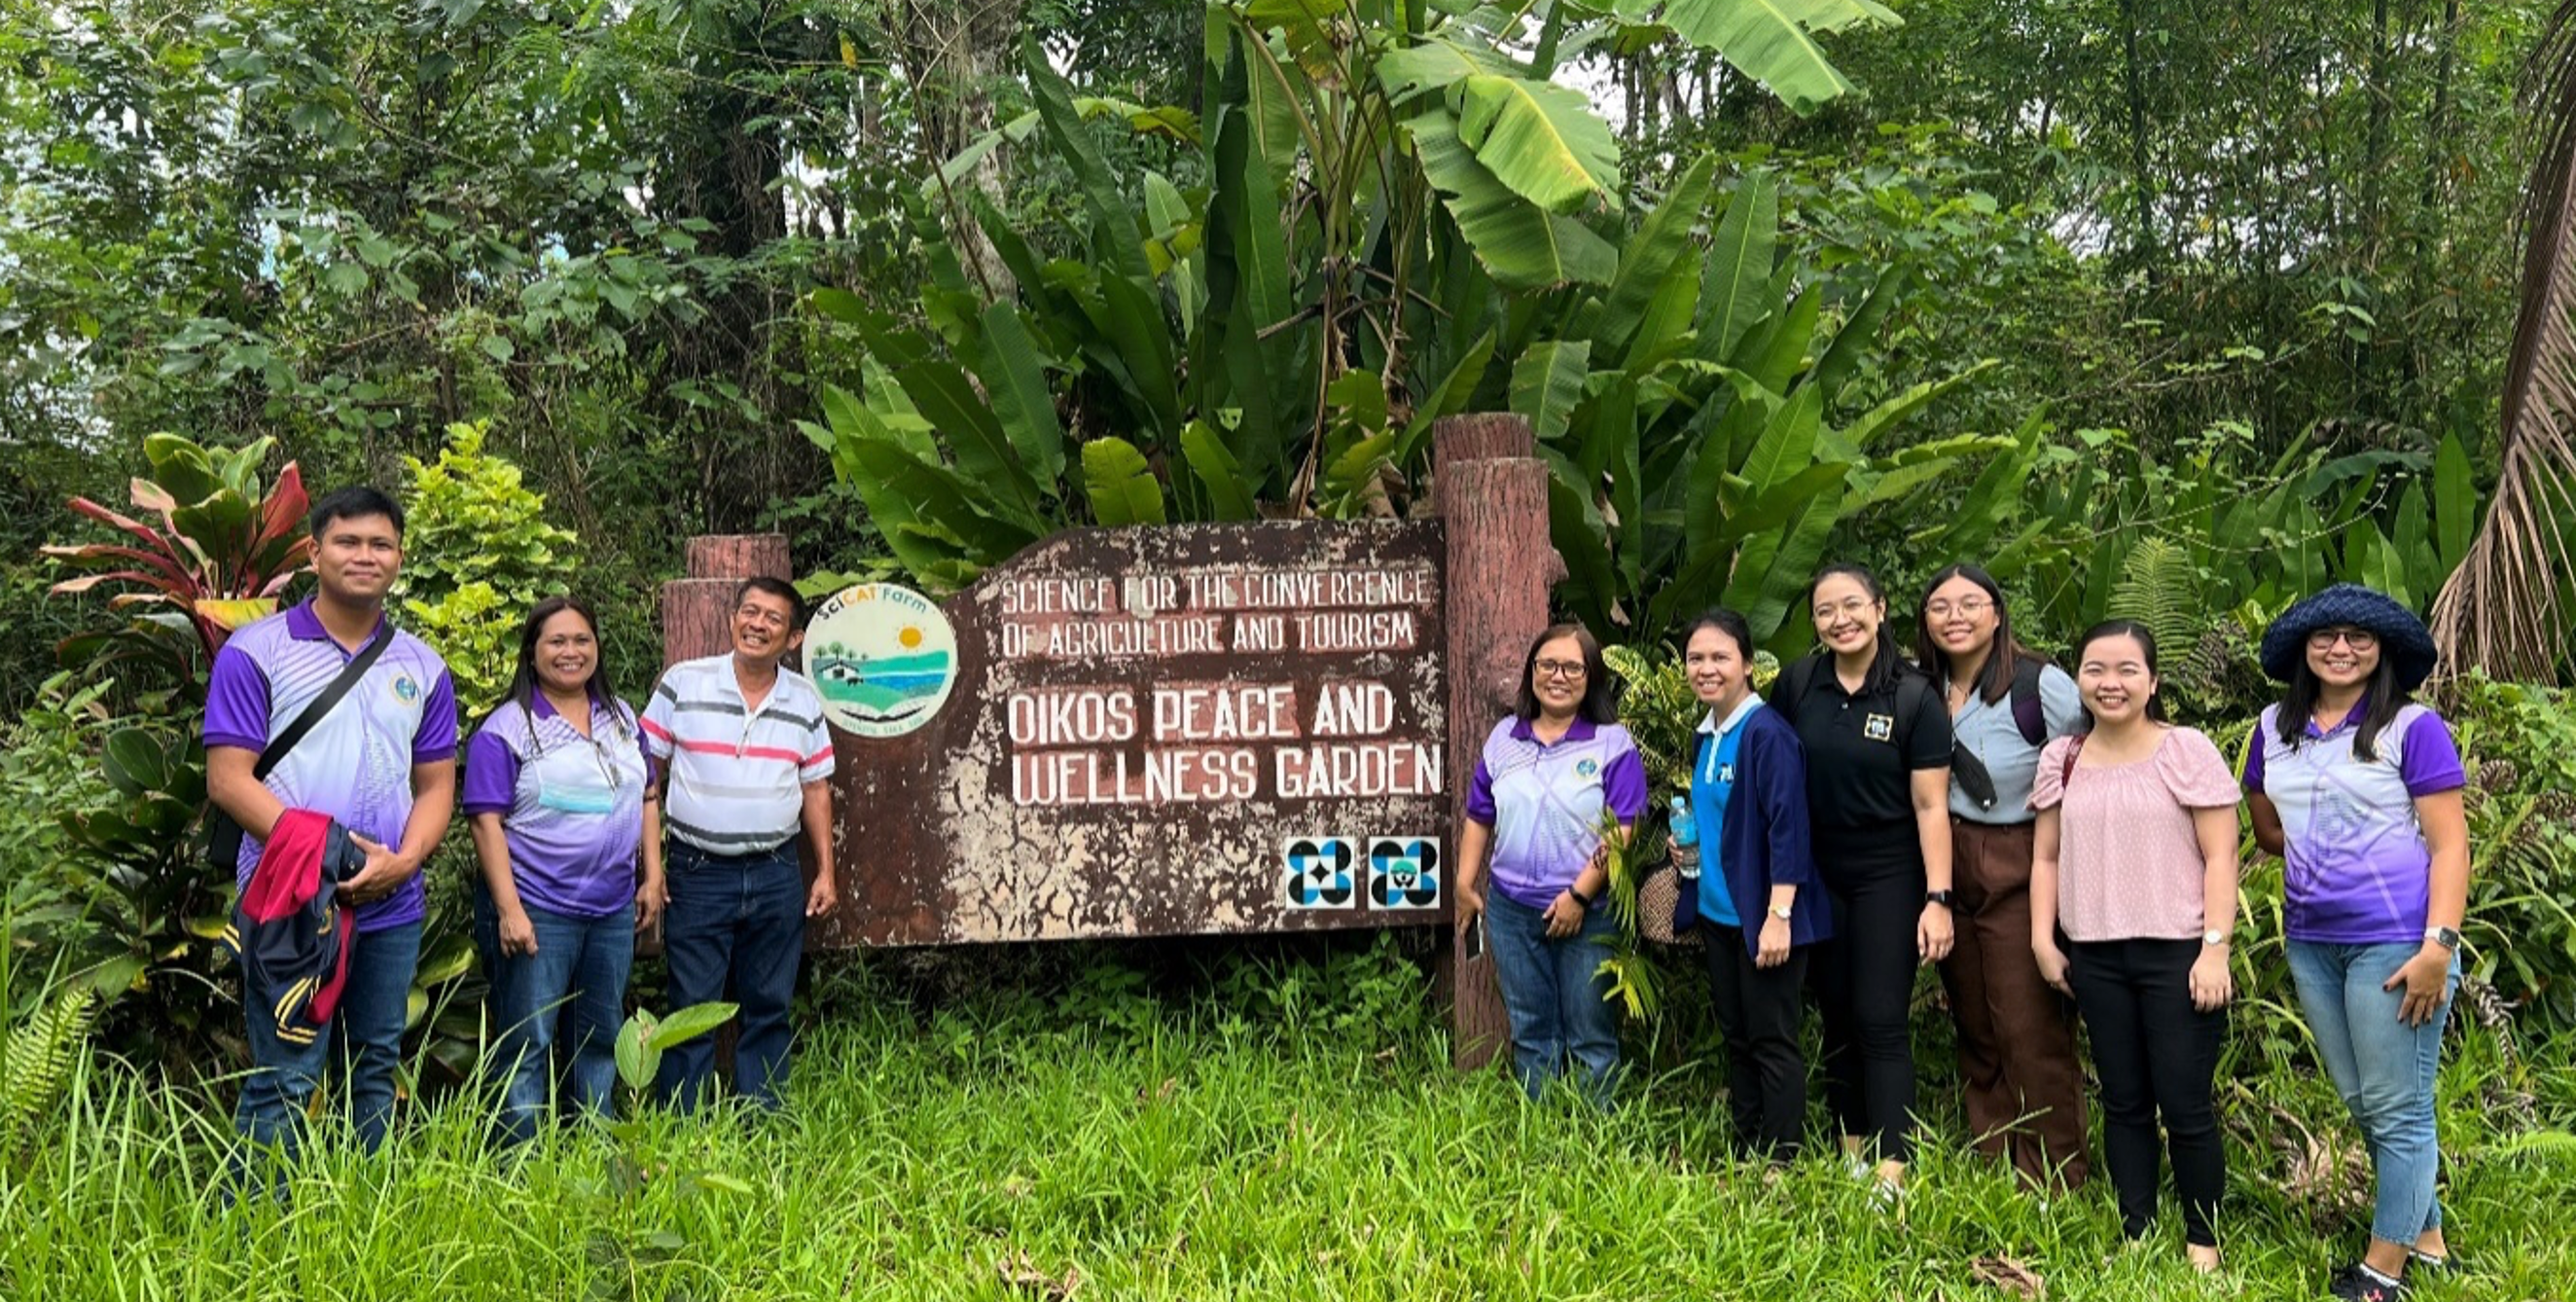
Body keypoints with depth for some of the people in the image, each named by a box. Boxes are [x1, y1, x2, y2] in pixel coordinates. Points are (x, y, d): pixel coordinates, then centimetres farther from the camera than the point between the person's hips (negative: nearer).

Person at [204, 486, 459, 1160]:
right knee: (285, 1081, -5)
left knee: (375, 1071, 13)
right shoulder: (255, 652, -3)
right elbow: (228, 779, -8)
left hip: (392, 905, 5)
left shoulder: (423, 668, 10)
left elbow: (436, 784, 10)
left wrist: (403, 860, -9)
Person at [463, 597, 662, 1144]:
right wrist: (509, 909, -17)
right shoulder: (507, 728, -7)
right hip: (537, 910, -6)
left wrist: (652, 877, 9)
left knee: (602, 1038, 15)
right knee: (528, 1047, 0)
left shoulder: (622, 719, 12)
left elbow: (645, 800, 18)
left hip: (613, 910, 6)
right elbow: (487, 822, -11)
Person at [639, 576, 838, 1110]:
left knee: (769, 1006, 9)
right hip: (697, 872, -2)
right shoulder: (683, 683, -3)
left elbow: (815, 789, 12)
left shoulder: (804, 700, 6)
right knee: (692, 1007, 2)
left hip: (776, 875, 3)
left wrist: (825, 870, 7)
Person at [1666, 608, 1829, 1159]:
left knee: (1772, 1042, 1)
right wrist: (1688, 848, 4)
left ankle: (1781, 1167, 10)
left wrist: (1778, 916, -22)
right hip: (1716, 912, 8)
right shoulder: (1705, 737, 9)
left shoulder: (1767, 733, -16)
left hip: (1763, 915, -8)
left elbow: (1787, 828, -19)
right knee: (1735, 1037, 15)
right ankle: (1744, 1158, 26)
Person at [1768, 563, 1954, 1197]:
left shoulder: (1914, 696, -9)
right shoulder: (1797, 684, -2)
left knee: (1881, 1022, -7)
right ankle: (1850, 1152, 21)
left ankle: (1890, 1172, -6)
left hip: (1889, 877, -3)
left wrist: (1937, 899, -14)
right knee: (1837, 1018, 10)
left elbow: (1930, 805, -9)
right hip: (1818, 875, 4)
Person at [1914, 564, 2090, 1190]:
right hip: (1948, 868, 5)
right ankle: (1990, 1159, 27)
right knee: (1973, 1025, 13)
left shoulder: (2042, 685, -11)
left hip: (2020, 873, -5)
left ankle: (2056, 1181, 11)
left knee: (2032, 1030, -2)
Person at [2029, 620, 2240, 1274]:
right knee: (2123, 1103, 12)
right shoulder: (2061, 759, 8)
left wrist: (2215, 947, -13)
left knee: (2185, 1106, 0)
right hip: (2096, 957, 4)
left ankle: (2203, 1242, 16)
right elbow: (2046, 857, 13)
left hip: (2177, 952, -4)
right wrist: (2042, 937, 4)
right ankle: (2136, 1234, 22)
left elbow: (2219, 856, -7)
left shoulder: (2187, 752, -5)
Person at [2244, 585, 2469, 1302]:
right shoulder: (2275, 727, 9)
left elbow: (2449, 845, -10)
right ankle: (2428, 1238, 31)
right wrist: (2334, 849, 3)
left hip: (2395, 940, -6)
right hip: (2311, 942, 6)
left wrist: (2438, 946, -18)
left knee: (2398, 1109, 2)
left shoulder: (2413, 727, -7)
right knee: (2361, 1105, 15)